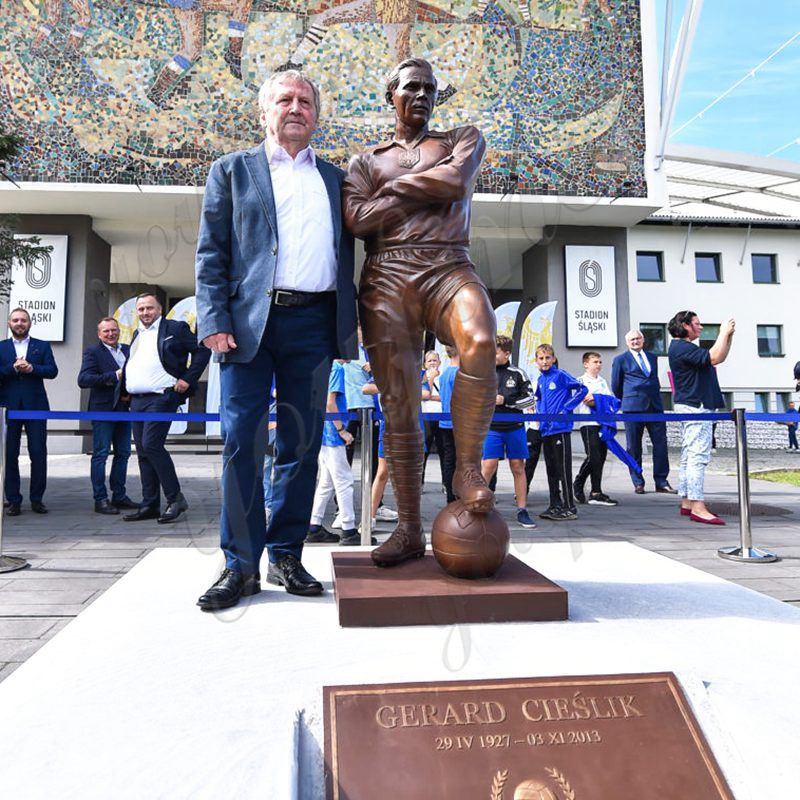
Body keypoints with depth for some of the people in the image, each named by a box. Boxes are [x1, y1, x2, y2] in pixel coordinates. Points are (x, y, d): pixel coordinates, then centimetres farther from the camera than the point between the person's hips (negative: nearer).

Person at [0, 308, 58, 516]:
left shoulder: (42, 346, 11)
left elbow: (52, 371, -1)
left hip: (36, 406, 0)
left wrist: (32, 368, -15)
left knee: (39, 453, -1)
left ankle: (37, 499, 8)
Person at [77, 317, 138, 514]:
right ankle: (100, 499, 2)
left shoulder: (128, 350, 14)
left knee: (123, 453, 10)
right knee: (100, 454, -3)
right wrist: (114, 376, -20)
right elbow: (83, 380, -14)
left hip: (124, 409, 6)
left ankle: (119, 496, 19)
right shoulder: (92, 352, -2)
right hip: (103, 410, -6)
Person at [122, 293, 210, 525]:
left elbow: (202, 351, -6)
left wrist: (187, 379, -12)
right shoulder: (137, 334, 21)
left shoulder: (175, 328, 0)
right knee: (143, 452, 7)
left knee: (151, 445, -17)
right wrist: (124, 389, 15)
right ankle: (149, 505, 13)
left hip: (161, 398, -7)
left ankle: (175, 498, -6)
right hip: (137, 401, 7)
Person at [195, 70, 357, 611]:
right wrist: (215, 320, -8)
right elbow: (211, 252, 5)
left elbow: (346, 252, 19)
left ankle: (286, 556, 15)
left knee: (302, 445, 4)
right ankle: (241, 565, 6)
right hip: (251, 319, -2)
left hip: (314, 323, 3)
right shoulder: (233, 171, 13)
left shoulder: (336, 179, 21)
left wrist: (351, 320, 6)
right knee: (243, 442, -4)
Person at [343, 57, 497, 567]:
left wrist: (396, 187, 8)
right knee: (399, 407, -4)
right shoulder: (366, 161, 23)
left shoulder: (464, 139, 23)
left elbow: (458, 180, -1)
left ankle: (468, 468, -19)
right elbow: (357, 219, 3)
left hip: (449, 268, -1)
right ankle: (410, 530, 3)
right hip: (386, 280, 1)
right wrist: (430, 190, 4)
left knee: (480, 342, -36)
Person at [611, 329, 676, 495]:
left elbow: (654, 379, 23)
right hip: (633, 407, -3)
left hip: (655, 406, 4)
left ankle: (661, 482, 8)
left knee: (660, 444, 1)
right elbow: (616, 386, 8)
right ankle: (638, 483, 9)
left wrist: (654, 397, 16)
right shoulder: (620, 360, 5)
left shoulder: (652, 357, 17)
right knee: (634, 447, 0)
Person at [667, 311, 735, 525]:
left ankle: (687, 503, 15)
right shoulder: (681, 347, -13)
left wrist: (728, 336, 14)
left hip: (694, 407, 11)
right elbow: (714, 357, -21)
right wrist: (724, 333, -9)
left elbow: (719, 358, 25)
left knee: (690, 456, 11)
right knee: (698, 455, -13)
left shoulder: (688, 348, 20)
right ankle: (698, 507, -15)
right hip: (694, 407, -11)